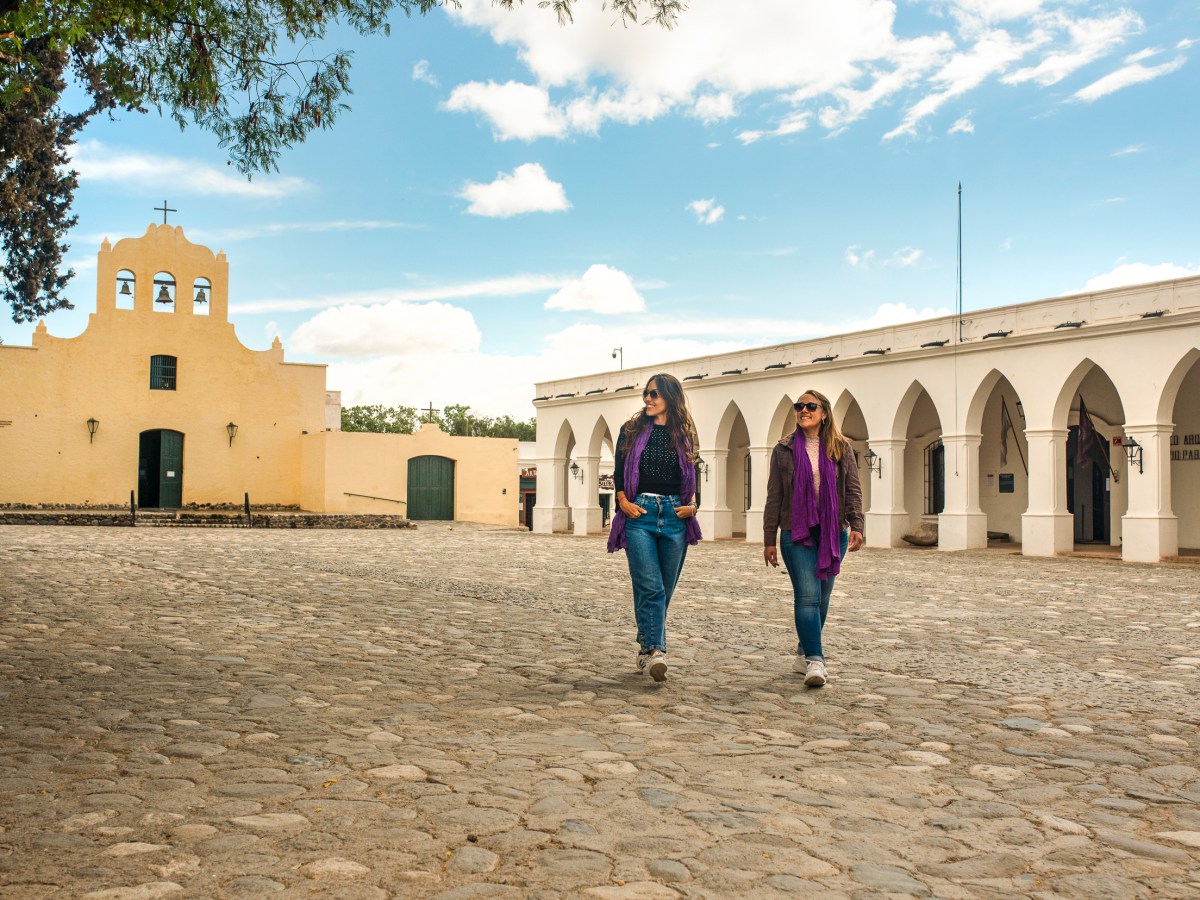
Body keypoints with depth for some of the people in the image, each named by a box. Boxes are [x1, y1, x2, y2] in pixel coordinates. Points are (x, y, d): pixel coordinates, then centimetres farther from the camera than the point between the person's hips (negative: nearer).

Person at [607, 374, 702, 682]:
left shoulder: (684, 435, 11)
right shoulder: (631, 431, 8)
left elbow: (693, 477, 16)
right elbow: (618, 471, 7)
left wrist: (693, 504, -2)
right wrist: (623, 501, -8)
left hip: (675, 516, 2)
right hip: (639, 514, -2)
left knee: (664, 589, 7)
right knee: (650, 587, -15)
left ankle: (646, 650, 20)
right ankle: (655, 651, -19)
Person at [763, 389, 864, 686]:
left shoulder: (841, 448, 7)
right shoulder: (784, 450, 5)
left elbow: (853, 490, 4)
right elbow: (774, 497, 6)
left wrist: (856, 526, -10)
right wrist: (769, 540, 2)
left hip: (833, 533, 2)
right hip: (796, 532, -2)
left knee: (821, 598, 9)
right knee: (808, 595, -14)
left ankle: (804, 652, 26)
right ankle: (815, 660, -16)